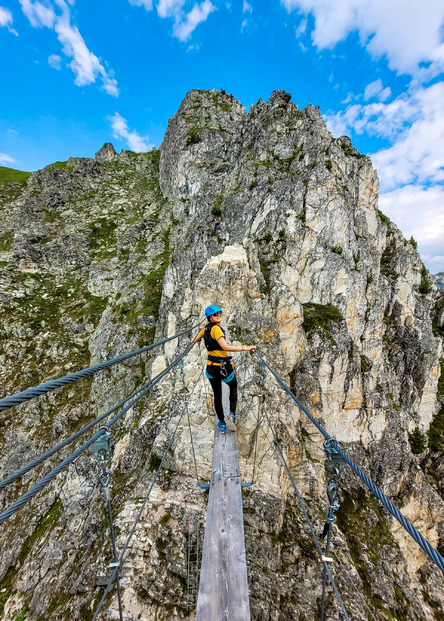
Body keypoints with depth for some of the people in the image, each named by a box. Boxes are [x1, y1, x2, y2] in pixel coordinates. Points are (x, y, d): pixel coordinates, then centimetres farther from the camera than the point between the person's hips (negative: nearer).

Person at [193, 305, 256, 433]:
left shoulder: (205, 329, 2)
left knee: (217, 395, 20)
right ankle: (232, 413, 12)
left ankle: (222, 424, 33)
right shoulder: (216, 328, -20)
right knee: (233, 387, 24)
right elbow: (225, 347, -32)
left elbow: (195, 341, 20)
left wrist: (204, 338, 41)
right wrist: (244, 348, -31)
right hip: (224, 367, -6)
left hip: (211, 367, 6)